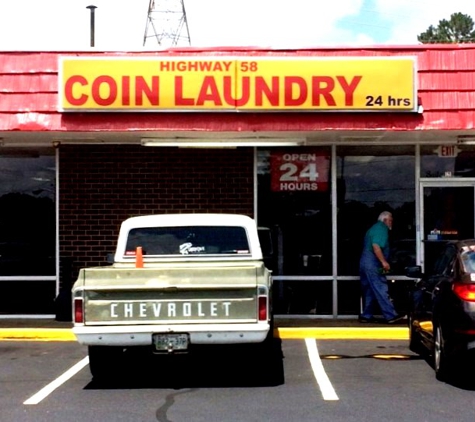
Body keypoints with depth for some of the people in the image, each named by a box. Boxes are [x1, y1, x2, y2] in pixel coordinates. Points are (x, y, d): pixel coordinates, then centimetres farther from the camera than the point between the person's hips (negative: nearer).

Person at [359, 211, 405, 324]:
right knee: (381, 290, -10)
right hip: (372, 264, -10)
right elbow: (376, 246, -23)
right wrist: (383, 261, -24)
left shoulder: (374, 228, 22)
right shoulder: (382, 228, -9)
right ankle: (391, 316, -11)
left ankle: (366, 316, 13)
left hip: (365, 262, 10)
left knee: (369, 291, 12)